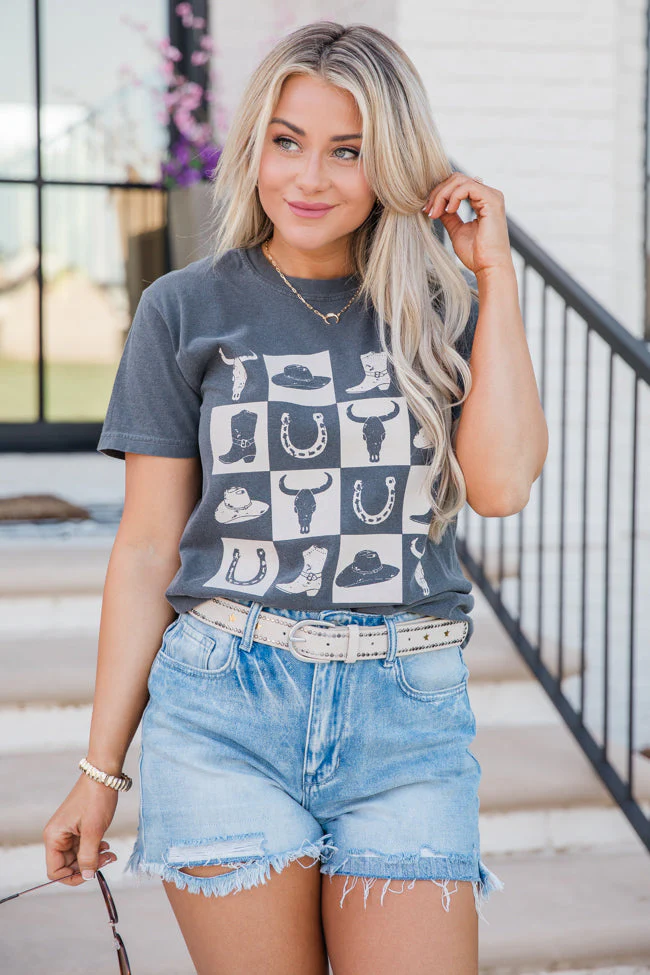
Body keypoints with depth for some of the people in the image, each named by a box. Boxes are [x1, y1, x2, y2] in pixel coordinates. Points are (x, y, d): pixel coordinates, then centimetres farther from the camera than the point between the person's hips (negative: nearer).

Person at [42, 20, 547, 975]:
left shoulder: (445, 307, 8)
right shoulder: (187, 310, 4)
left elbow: (502, 484, -9)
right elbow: (147, 549, 5)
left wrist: (496, 272, -4)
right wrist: (101, 770, 4)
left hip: (407, 716, 1)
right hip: (227, 711, -1)